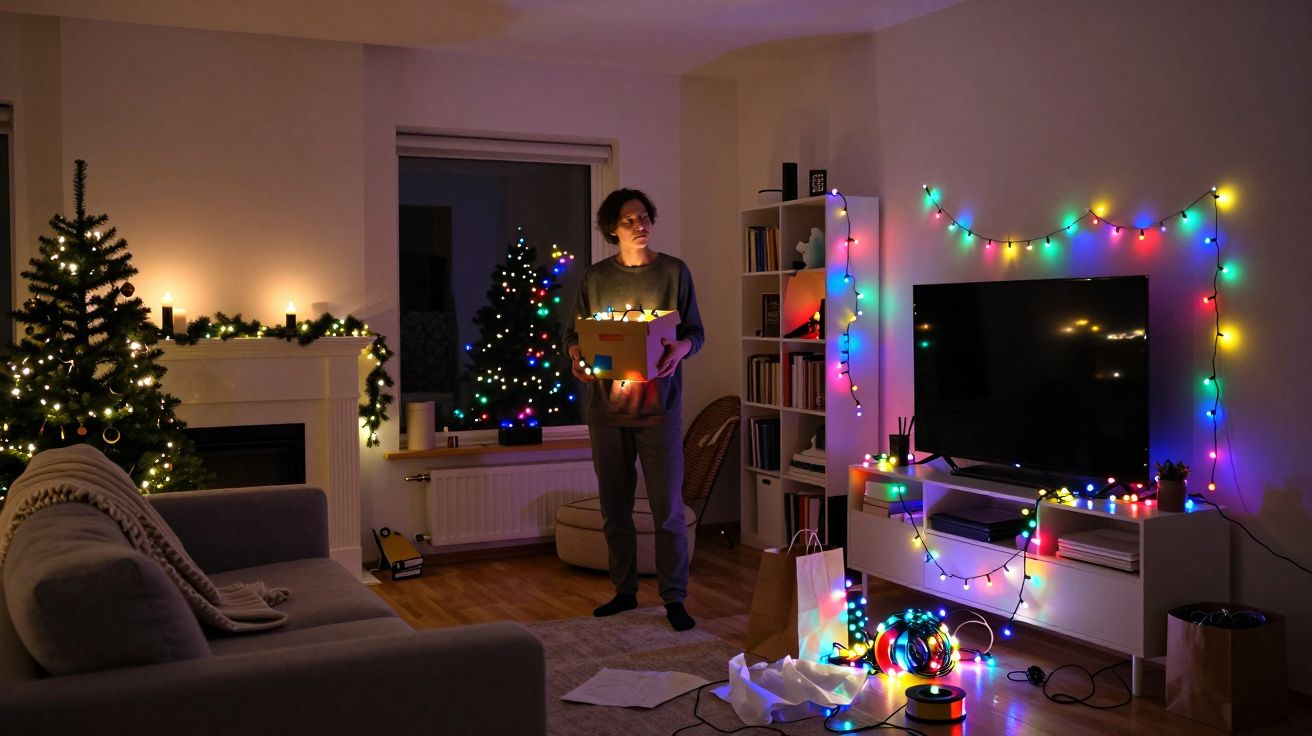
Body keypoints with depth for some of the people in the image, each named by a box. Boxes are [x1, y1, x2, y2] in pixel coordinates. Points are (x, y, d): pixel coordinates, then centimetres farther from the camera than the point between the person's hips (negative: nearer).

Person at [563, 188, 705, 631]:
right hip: (606, 407, 3)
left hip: (659, 407, -3)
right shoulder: (595, 278, 8)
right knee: (614, 507, 11)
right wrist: (577, 357, -11)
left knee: (668, 508, -2)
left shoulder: (674, 271, 2)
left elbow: (696, 332, 4)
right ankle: (624, 590, 24)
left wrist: (681, 348, -19)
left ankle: (674, 598, 7)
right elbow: (573, 333, 11)